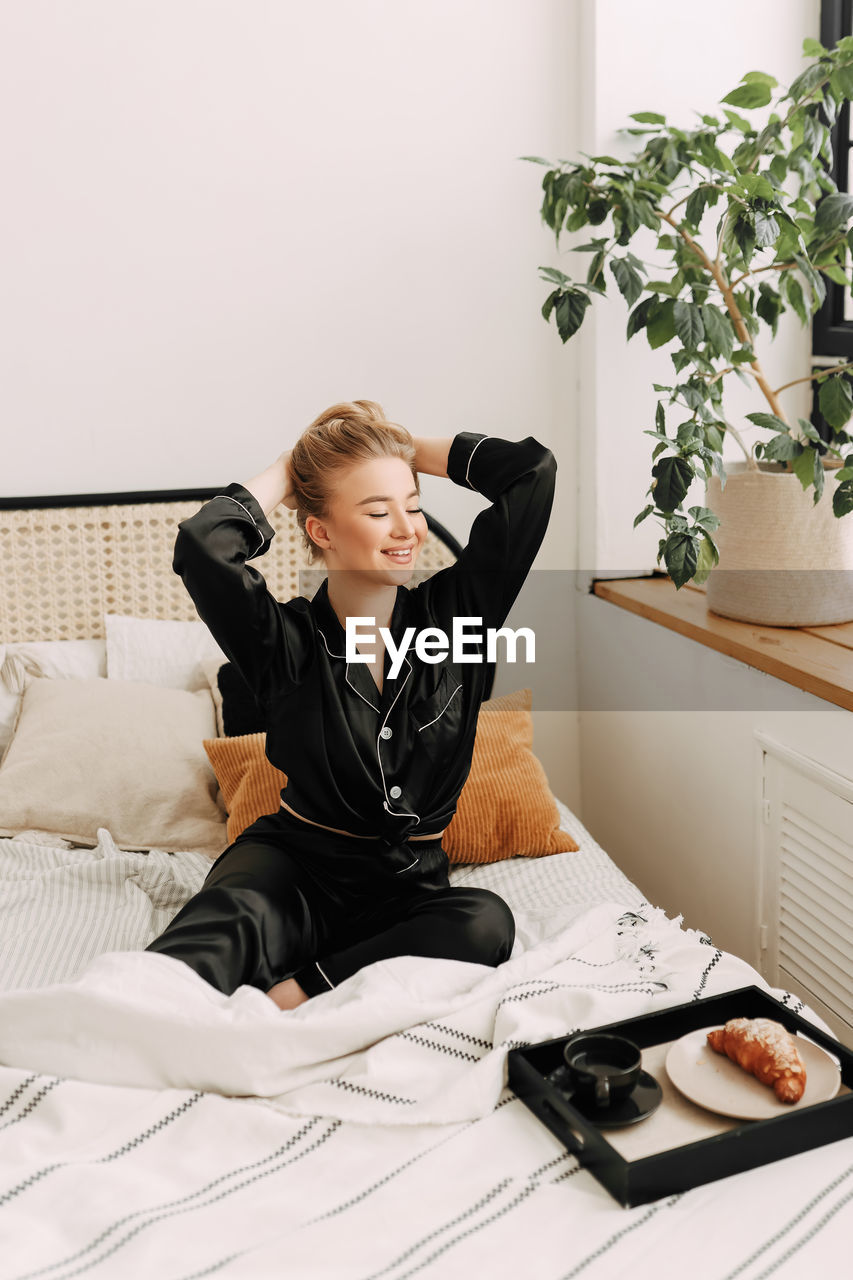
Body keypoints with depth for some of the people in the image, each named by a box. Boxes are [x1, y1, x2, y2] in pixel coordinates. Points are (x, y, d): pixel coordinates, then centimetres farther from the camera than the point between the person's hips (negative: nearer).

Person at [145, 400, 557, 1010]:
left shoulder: (456, 610, 0)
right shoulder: (287, 640, -7)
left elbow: (534, 469, -5)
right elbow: (203, 545, -26)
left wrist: (407, 447, 2)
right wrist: (288, 467, -8)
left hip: (409, 886, 3)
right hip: (295, 862, -2)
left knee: (486, 921, -32)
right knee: (232, 917, -36)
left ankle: (289, 996, -34)